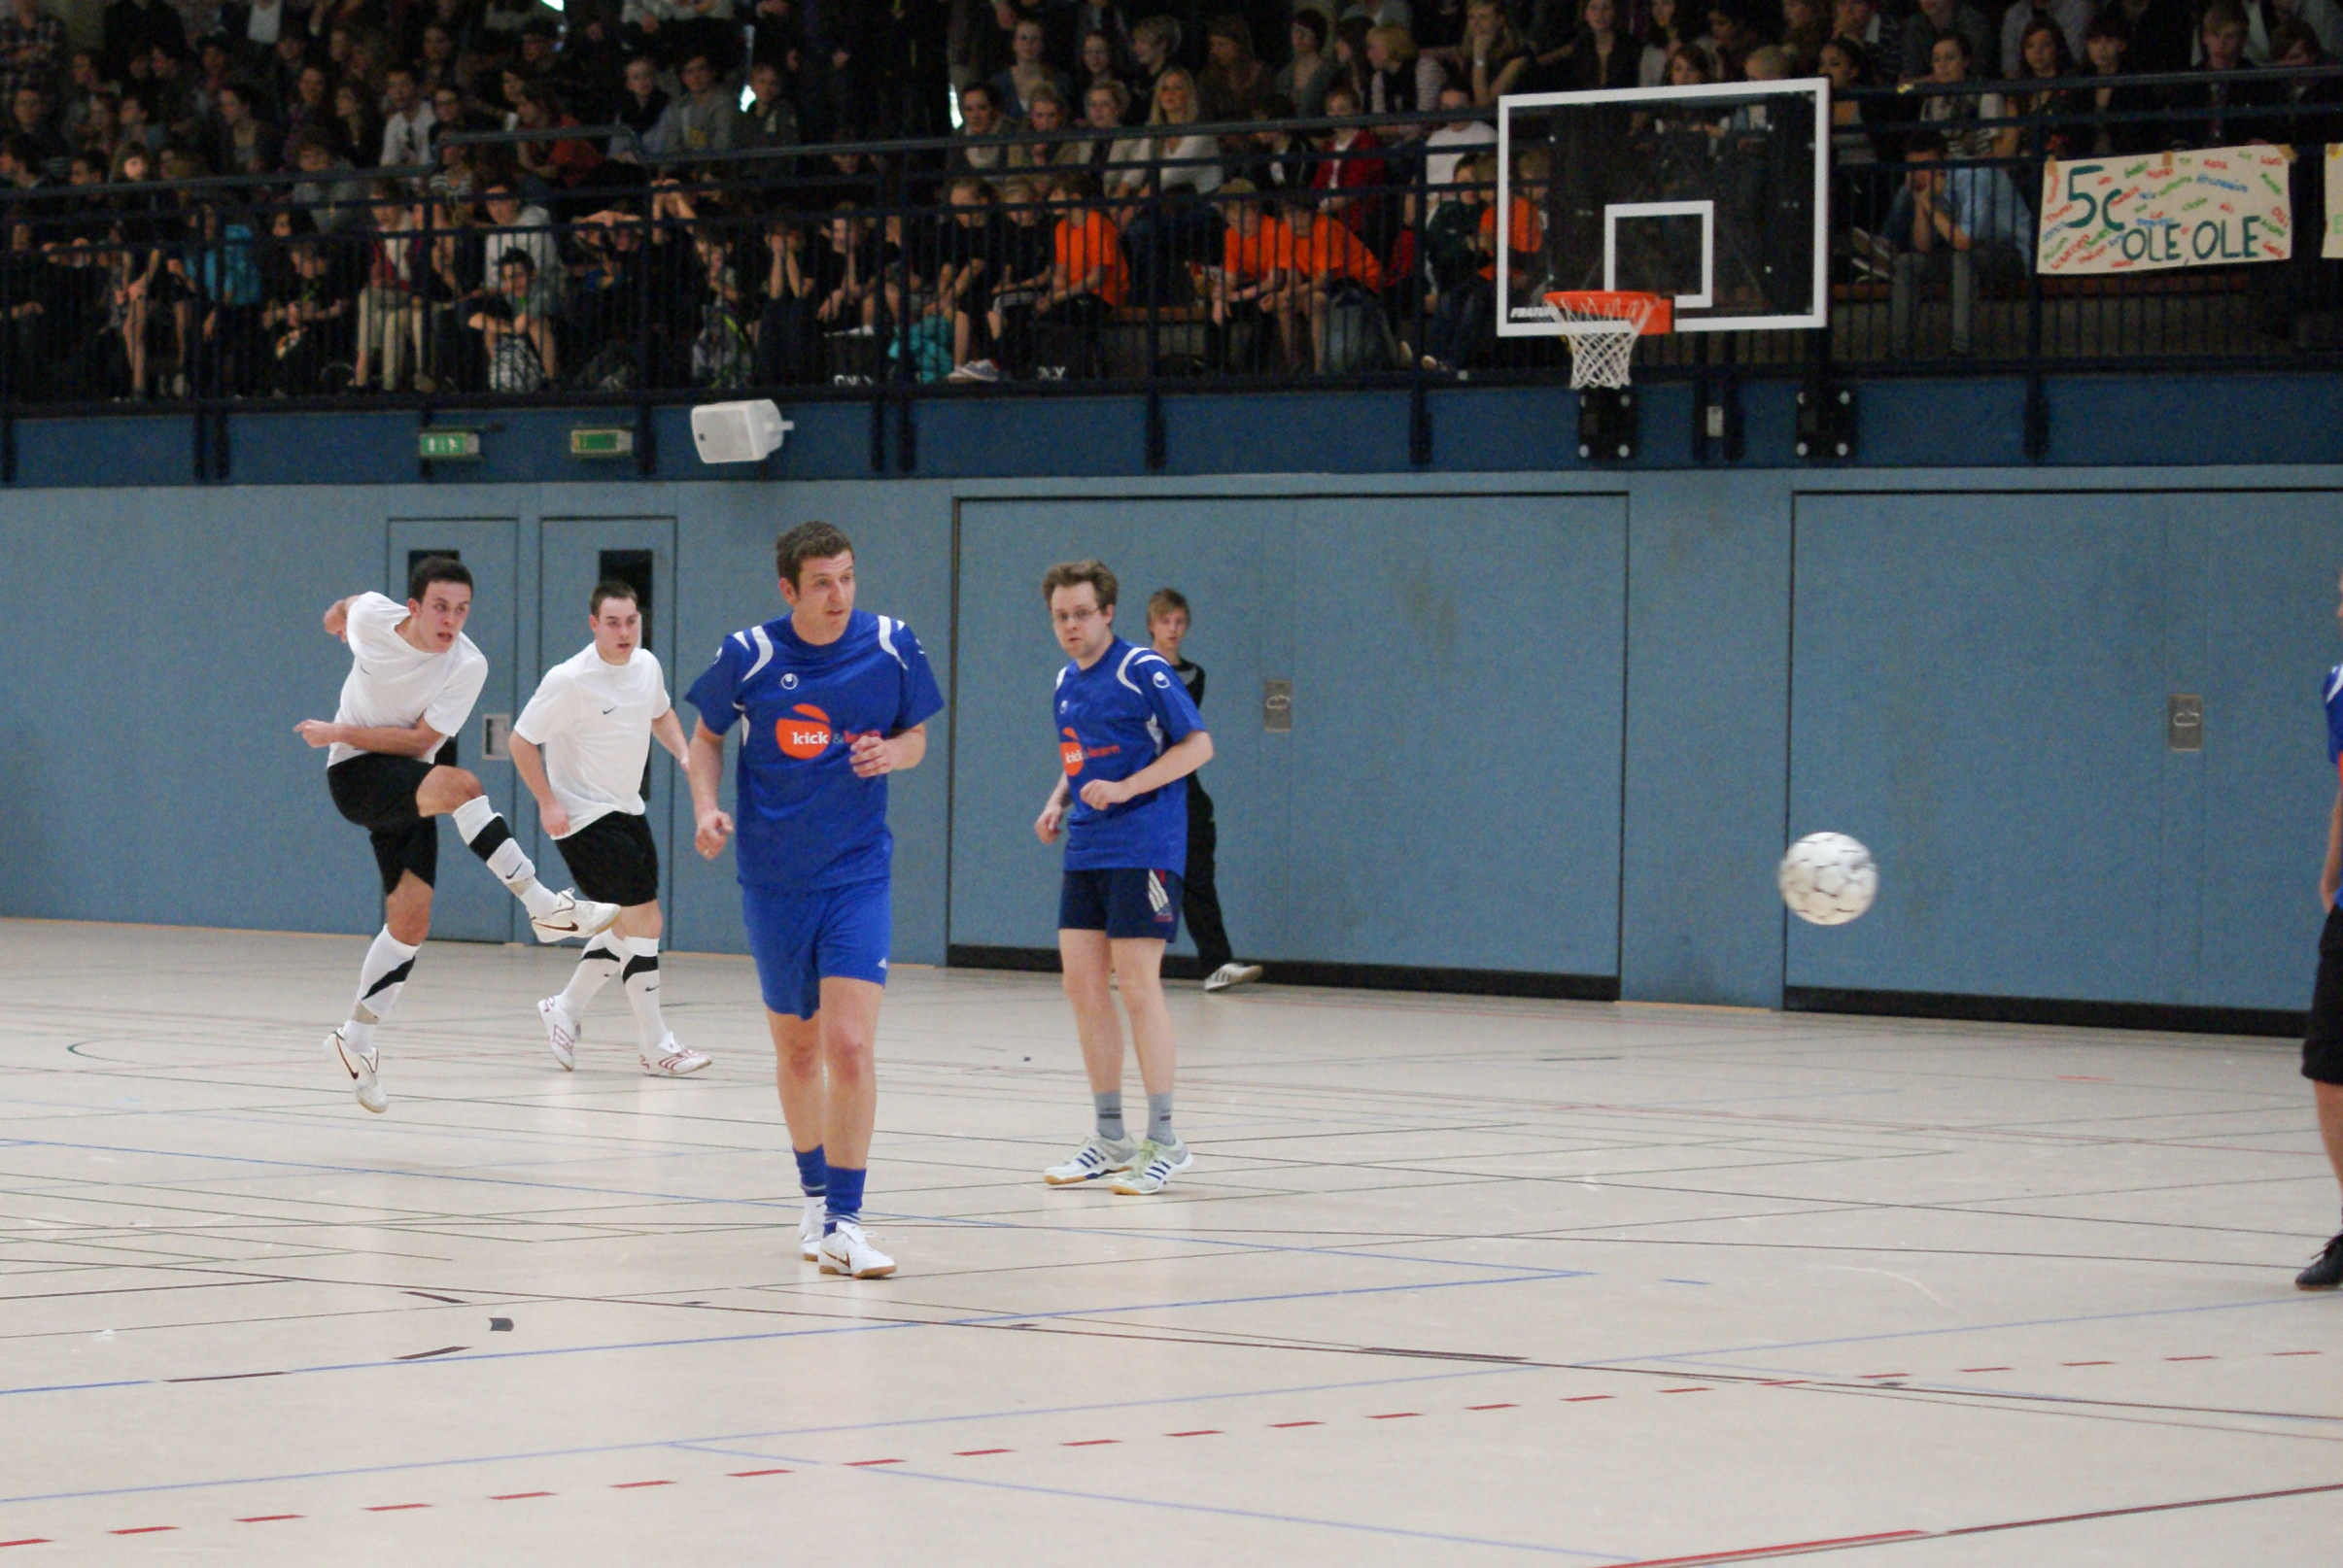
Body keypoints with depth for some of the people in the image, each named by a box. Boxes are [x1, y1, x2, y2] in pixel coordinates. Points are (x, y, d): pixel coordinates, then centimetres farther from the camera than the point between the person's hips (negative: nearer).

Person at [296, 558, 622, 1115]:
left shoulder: (468, 666, -14)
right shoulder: (371, 616, -11)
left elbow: (420, 739, -16)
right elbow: (350, 607, 14)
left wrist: (339, 732, -19)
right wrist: (338, 612, 37)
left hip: (411, 786, 3)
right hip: (356, 776, -3)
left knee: (410, 921, -2)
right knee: (459, 785, -32)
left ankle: (355, 1040, 14)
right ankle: (544, 907, -33)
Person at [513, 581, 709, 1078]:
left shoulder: (647, 665, 2)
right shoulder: (569, 680, -19)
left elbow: (660, 713, 23)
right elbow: (521, 742, -12)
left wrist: (684, 755, 6)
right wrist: (547, 804, -17)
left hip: (627, 811, 8)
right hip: (584, 816, -8)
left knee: (628, 925, 10)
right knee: (642, 918, -13)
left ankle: (565, 1010, 29)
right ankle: (657, 1046, -8)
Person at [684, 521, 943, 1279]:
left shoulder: (891, 645, -7)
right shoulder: (747, 655, -8)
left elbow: (916, 735, 8)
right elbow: (707, 736, 8)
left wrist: (890, 752, -15)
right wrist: (706, 806, -9)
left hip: (857, 874, -1)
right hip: (773, 876, 1)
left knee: (849, 1047, -14)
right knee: (796, 1048, 13)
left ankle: (843, 1225, -10)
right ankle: (815, 1194, 35)